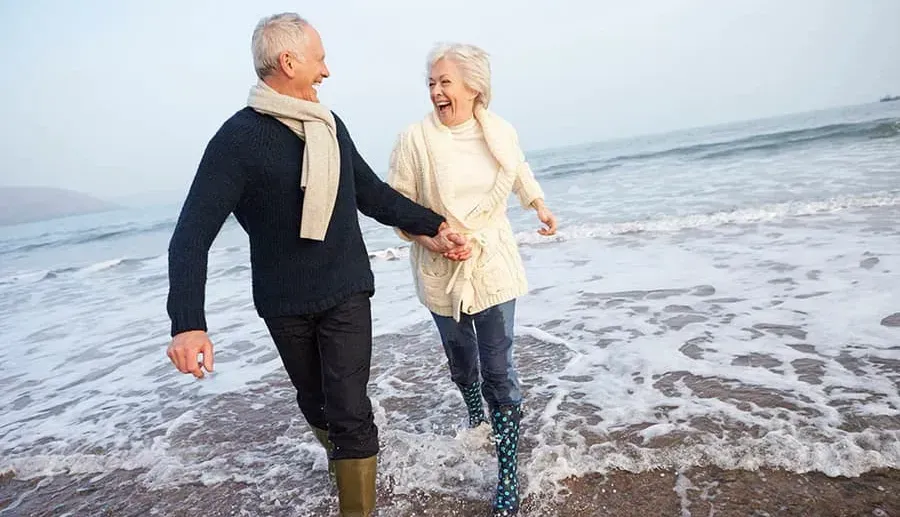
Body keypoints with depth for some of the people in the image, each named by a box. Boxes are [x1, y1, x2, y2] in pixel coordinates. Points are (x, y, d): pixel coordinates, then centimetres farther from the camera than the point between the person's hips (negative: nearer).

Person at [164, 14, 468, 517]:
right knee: (317, 407, 18)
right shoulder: (238, 138, -13)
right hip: (285, 305, -2)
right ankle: (347, 460, 48)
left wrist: (433, 225, 1)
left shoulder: (330, 125, 3)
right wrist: (189, 322, -27)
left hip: (346, 295, 2)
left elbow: (372, 193, 10)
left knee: (351, 412, -5)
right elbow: (193, 233, -16)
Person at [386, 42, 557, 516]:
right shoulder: (415, 140, -14)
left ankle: (508, 476, 15)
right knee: (461, 362, 20)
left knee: (499, 369, 0)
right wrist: (433, 239, -21)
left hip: (494, 267, 0)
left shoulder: (501, 132, -5)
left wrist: (539, 205, 7)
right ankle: (474, 415, 54)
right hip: (442, 272, 0)